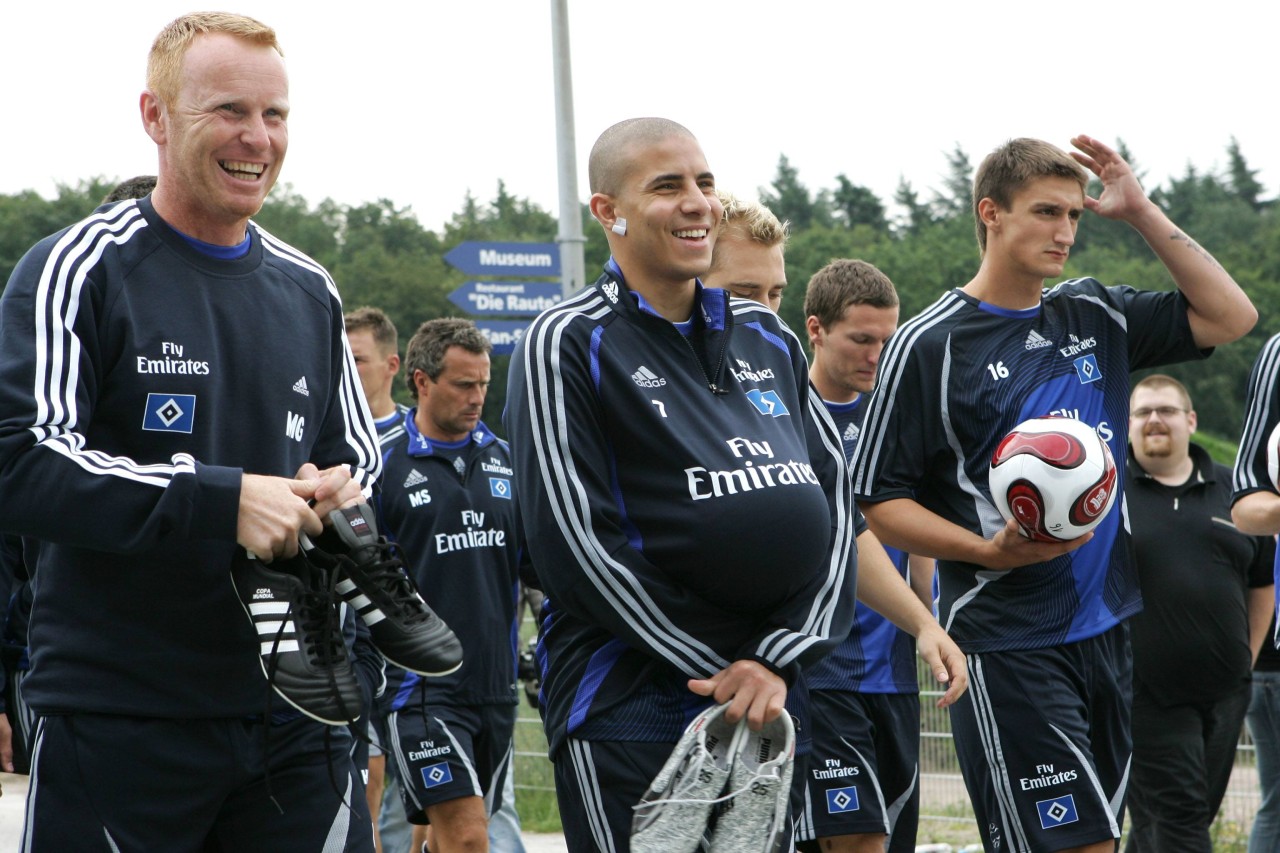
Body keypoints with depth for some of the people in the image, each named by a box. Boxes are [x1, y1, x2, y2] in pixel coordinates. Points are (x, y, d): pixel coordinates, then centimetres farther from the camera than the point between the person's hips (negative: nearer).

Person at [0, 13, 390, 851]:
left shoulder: (309, 292, 16)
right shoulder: (82, 268, -5)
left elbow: (360, 454, 26)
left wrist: (345, 493, 1)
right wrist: (222, 501, -21)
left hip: (294, 719, 6)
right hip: (117, 723, -5)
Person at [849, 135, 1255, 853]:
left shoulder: (1095, 318, 11)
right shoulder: (930, 344, -6)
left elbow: (1230, 317, 11)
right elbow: (880, 500, -5)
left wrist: (1142, 213, 5)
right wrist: (991, 550, -20)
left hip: (1108, 629, 6)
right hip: (1008, 648, -6)